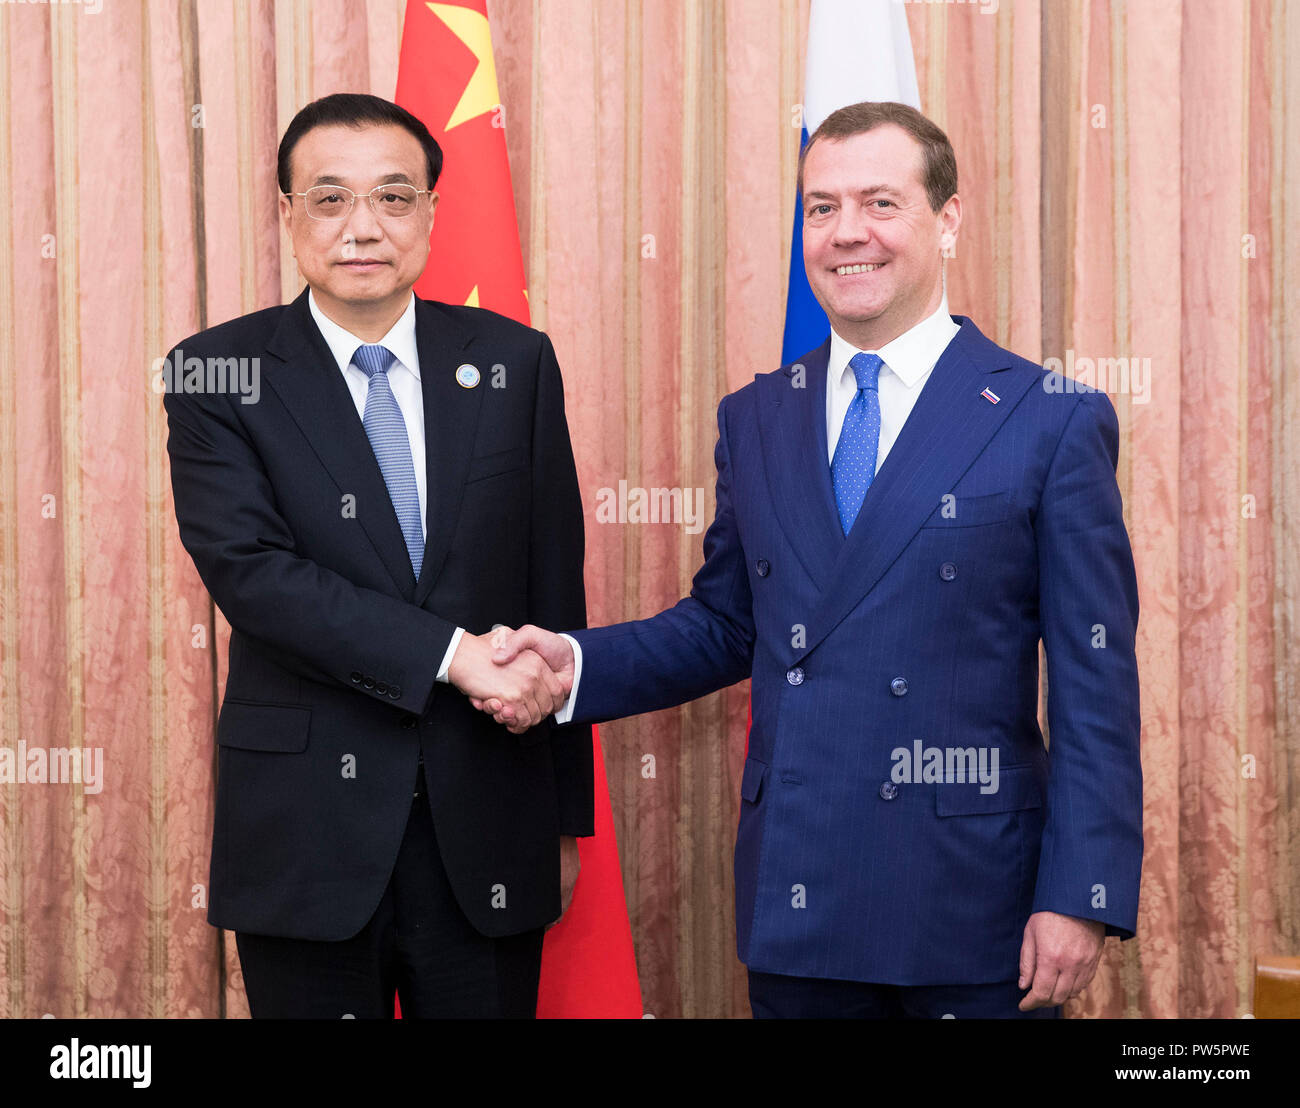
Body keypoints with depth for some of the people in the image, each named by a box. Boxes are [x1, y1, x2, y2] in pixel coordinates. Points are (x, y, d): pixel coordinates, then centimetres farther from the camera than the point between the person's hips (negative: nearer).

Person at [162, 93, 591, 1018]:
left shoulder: (514, 363, 5)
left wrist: (567, 819, 7)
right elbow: (248, 566, -14)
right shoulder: (217, 377, -1)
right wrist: (454, 653, -22)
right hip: (306, 835, -2)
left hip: (486, 835, 2)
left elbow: (556, 591, 7)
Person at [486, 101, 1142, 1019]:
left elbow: (1096, 687, -6)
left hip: (972, 904, -3)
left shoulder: (1056, 423, -4)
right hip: (794, 900, 4)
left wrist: (1080, 899, -11)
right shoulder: (754, 419, 10)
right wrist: (576, 664, 0)